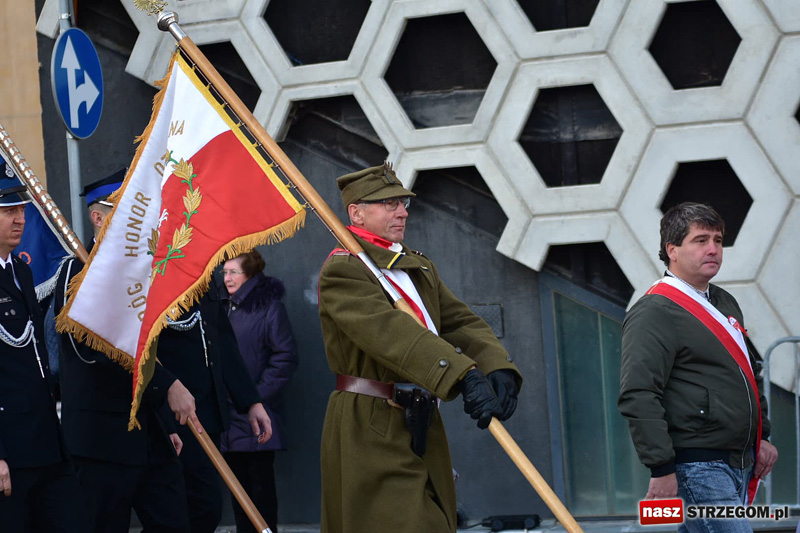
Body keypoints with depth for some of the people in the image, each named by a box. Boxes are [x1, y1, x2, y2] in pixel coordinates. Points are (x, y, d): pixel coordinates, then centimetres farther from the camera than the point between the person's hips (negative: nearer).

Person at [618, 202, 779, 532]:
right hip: (696, 468, -9)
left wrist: (761, 437, 24)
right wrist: (661, 469, -23)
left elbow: (750, 374, 32)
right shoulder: (654, 313, -11)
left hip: (739, 465, 9)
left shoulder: (725, 304, 19)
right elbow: (637, 397, -19)